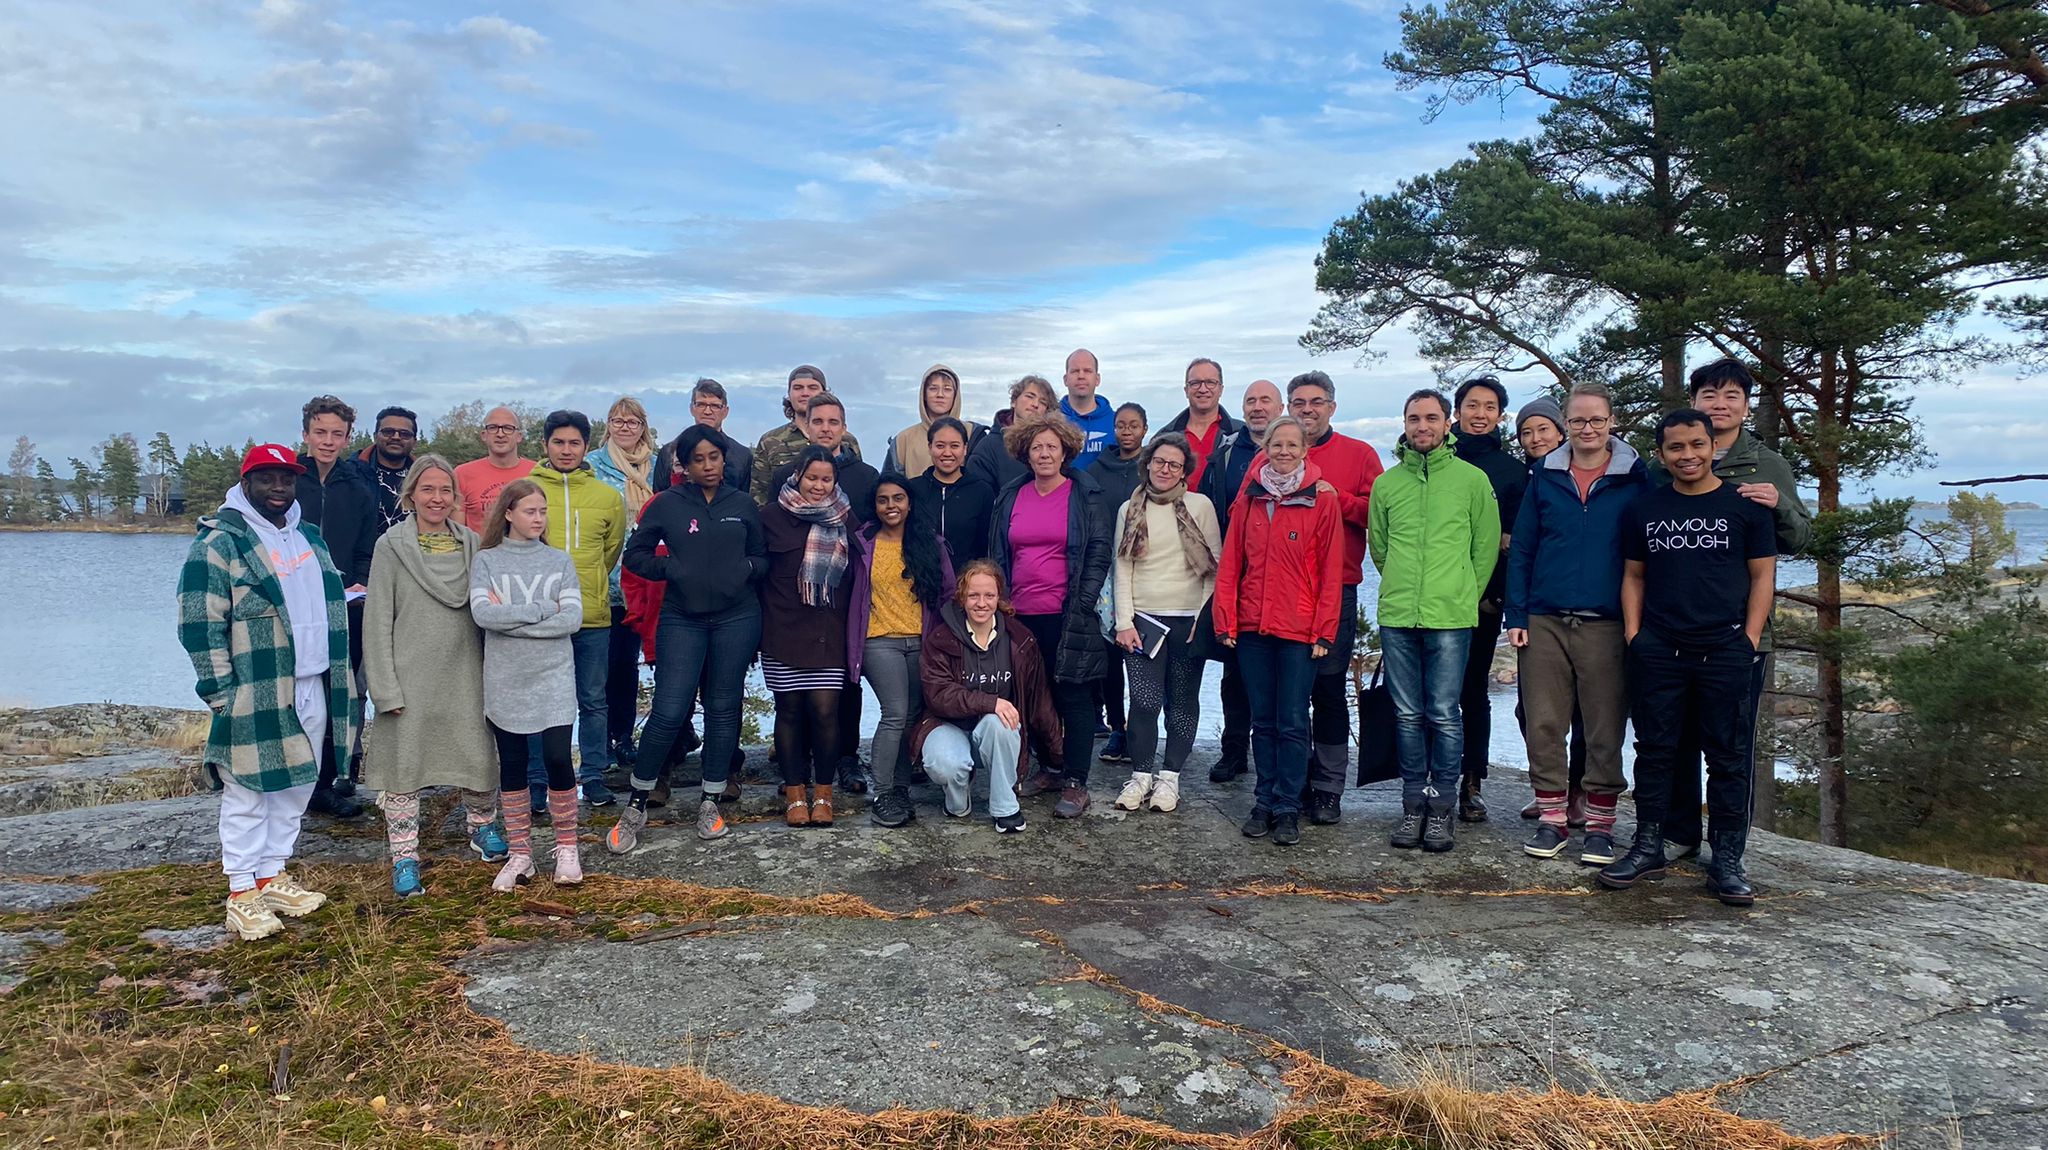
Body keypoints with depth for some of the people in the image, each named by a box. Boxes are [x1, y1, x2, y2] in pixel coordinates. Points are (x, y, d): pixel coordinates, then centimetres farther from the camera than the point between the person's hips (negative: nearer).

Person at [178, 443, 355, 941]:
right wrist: (222, 693, -16)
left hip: (312, 688, 7)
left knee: (297, 787, 14)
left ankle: (272, 876, 27)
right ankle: (242, 895, 11)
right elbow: (199, 625, -12)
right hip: (256, 695, -7)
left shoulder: (309, 537, 14)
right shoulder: (219, 544, -9)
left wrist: (338, 678, 19)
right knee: (247, 794, 1)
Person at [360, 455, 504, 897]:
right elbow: (377, 622, -4)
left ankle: (483, 827, 33)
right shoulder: (391, 546, -3)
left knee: (480, 757, 8)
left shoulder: (472, 544, 6)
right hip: (410, 678, -3)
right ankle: (405, 857, 14)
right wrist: (386, 688, -9)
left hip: (464, 676, 3)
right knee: (403, 766, 2)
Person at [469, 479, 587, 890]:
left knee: (557, 759, -6)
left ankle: (567, 848, 12)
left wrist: (511, 617, -11)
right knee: (512, 765, 8)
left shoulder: (561, 561, 5)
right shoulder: (486, 561, 3)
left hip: (554, 679, 0)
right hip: (505, 681, 0)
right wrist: (543, 608, -13)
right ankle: (519, 853, 19)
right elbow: (482, 613, -13)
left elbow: (573, 619, -7)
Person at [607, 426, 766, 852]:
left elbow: (763, 556, 14)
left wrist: (747, 568, -7)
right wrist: (671, 569, -10)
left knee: (723, 710, 8)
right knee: (669, 712, -7)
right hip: (681, 620, -2)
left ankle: (711, 802, 20)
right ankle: (636, 805, 9)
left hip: (736, 619, 2)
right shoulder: (667, 505, 1)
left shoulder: (742, 505, 7)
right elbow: (635, 554, 5)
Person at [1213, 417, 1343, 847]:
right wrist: (1225, 620, 1)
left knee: (1293, 723, 1)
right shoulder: (1250, 499, 7)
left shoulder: (1323, 500, -3)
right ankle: (1265, 801, 19)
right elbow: (1230, 563, 7)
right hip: (1252, 627, 3)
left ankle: (1287, 807, 9)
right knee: (1263, 720, 11)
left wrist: (1324, 631, -8)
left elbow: (1330, 570, -4)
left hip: (1300, 629, -3)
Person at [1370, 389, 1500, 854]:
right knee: (1408, 715, 7)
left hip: (1451, 619, -2)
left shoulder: (1473, 479, 3)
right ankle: (1414, 803, 17)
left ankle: (1442, 806, 10)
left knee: (1444, 715, 0)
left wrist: (1462, 596, 6)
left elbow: (1486, 547, 7)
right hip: (1397, 617, 2)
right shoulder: (1387, 483, 9)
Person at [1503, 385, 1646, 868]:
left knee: (1604, 730, 3)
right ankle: (1552, 819, 16)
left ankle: (1600, 826, 15)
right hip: (1545, 622, 2)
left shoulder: (1636, 479, 2)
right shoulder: (1545, 476, 8)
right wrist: (1516, 616, 1)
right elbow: (1521, 549, 8)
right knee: (1543, 725, 4)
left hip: (1605, 624, -2)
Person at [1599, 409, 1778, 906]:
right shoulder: (1644, 507, 11)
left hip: (1726, 650, -2)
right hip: (1657, 650, 2)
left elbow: (1763, 575, 5)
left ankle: (1726, 860, 10)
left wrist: (1750, 639, -4)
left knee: (1728, 757, 3)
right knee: (1654, 751, 7)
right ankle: (1647, 847, 16)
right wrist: (1633, 634, 5)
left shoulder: (1745, 505, 4)